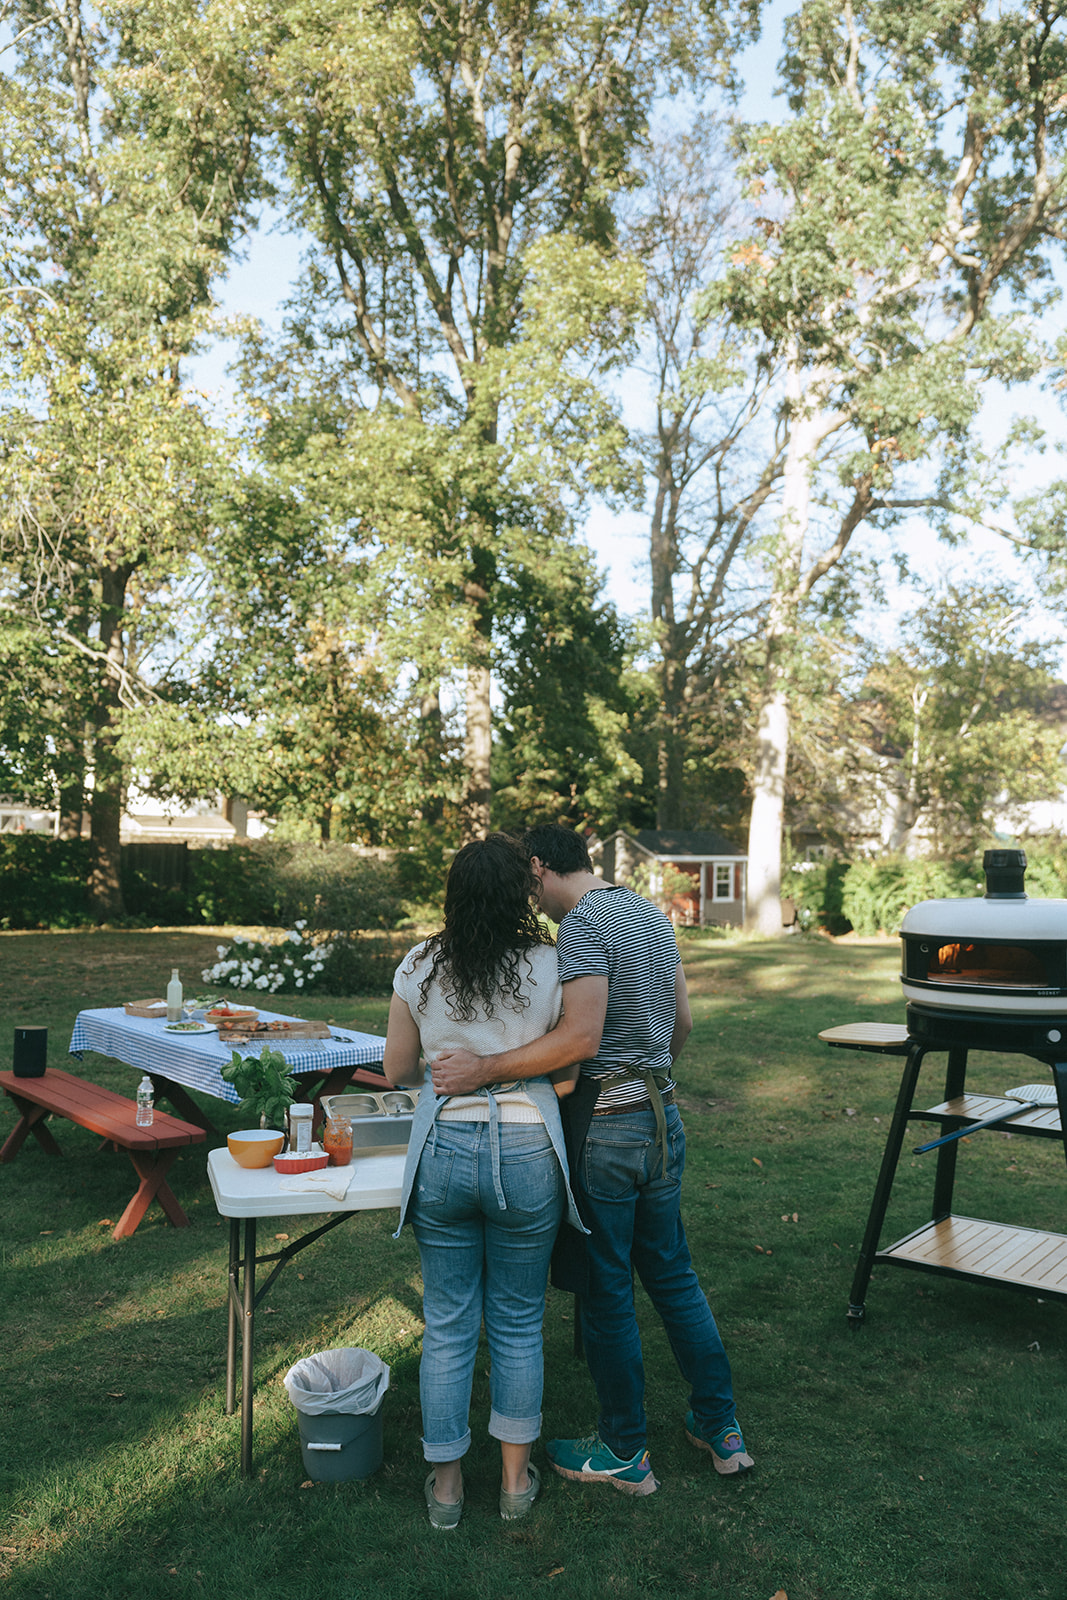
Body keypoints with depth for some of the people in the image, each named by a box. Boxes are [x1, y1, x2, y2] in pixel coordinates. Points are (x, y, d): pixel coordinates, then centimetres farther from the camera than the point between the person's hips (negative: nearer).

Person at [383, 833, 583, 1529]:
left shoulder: (420, 967, -4)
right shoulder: (551, 967, -9)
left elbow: (398, 1070, 4)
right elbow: (566, 1078, -5)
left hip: (443, 1154, 1)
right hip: (527, 1157, -1)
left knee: (447, 1324, 15)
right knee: (519, 1322, 17)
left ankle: (447, 1482, 28)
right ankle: (516, 1477, 31)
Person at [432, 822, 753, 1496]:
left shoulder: (583, 923, -16)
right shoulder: (653, 914, 10)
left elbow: (580, 1038, -27)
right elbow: (682, 1023, 16)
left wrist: (483, 1070, -25)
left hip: (606, 1126, -8)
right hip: (664, 1117, 8)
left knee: (607, 1291, 7)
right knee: (672, 1273, 20)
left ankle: (625, 1453, 22)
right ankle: (722, 1428, 30)